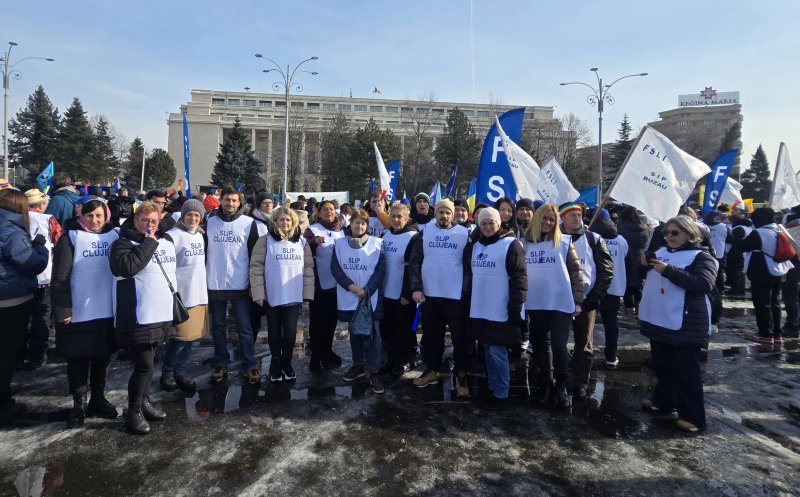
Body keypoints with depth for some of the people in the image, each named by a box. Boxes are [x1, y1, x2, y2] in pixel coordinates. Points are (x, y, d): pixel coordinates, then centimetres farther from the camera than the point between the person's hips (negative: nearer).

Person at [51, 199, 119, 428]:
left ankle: (98, 399, 29)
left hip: (107, 311, 3)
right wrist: (62, 309, -14)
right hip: (78, 312, -3)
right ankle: (79, 404, 21)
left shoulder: (114, 236, 5)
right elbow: (60, 276, -8)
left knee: (102, 356, 14)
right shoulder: (71, 238, -4)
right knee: (78, 358, 7)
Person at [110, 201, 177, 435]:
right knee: (144, 365, -5)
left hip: (162, 315, 7)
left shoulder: (166, 242, 12)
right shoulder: (123, 243, -7)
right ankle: (133, 412, 11)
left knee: (149, 362, 18)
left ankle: (144, 401, 34)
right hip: (138, 317, -7)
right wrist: (149, 243, -19)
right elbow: (126, 267, -26)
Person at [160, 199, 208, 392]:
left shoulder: (200, 235, 13)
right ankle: (167, 373, 18)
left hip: (200, 294, 7)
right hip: (181, 295, -6)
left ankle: (180, 373, 23)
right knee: (181, 337, -1)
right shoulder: (172, 236, -10)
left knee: (191, 337, 10)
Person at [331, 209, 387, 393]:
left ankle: (373, 371, 6)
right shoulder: (340, 243, 5)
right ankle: (358, 365, 29)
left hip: (371, 296, -3)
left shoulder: (377, 243, -2)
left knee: (372, 333, -2)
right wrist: (350, 285, -14)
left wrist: (367, 290, -16)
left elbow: (380, 269, -6)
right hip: (349, 297, 3)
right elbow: (335, 267, -1)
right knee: (355, 331, 15)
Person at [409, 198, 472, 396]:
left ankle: (461, 375, 19)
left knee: (460, 337, 4)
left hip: (457, 295, -2)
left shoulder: (464, 234, -1)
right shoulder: (424, 233, 4)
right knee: (431, 335, 14)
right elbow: (415, 262, 2)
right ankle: (432, 370, 30)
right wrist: (416, 288, -7)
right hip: (429, 294, 2)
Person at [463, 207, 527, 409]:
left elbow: (519, 279, -12)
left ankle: (501, 394, 13)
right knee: (488, 351, 15)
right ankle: (492, 388, 29)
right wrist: (468, 301, 16)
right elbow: (469, 275, 19)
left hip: (500, 311, -6)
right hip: (479, 309, 6)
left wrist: (515, 309, -15)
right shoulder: (475, 246, 12)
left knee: (497, 352, -2)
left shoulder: (511, 244, -8)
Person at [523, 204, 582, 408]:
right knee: (540, 345, 12)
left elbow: (575, 271, 0)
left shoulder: (564, 242, 0)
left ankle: (561, 386, 19)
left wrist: (577, 301, -3)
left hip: (561, 303, -2)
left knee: (558, 345, 0)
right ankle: (543, 384, 28)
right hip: (535, 304, 3)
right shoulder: (525, 244, 5)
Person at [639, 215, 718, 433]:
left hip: (685, 324, -7)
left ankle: (692, 416, 8)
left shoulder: (701, 256, -6)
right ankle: (663, 403, 32)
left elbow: (704, 284, -23)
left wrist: (669, 270, -27)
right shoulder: (661, 252, 12)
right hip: (659, 320, 7)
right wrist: (644, 265, -1)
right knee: (662, 365, 17)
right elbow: (645, 277, 21)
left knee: (685, 370, -1)